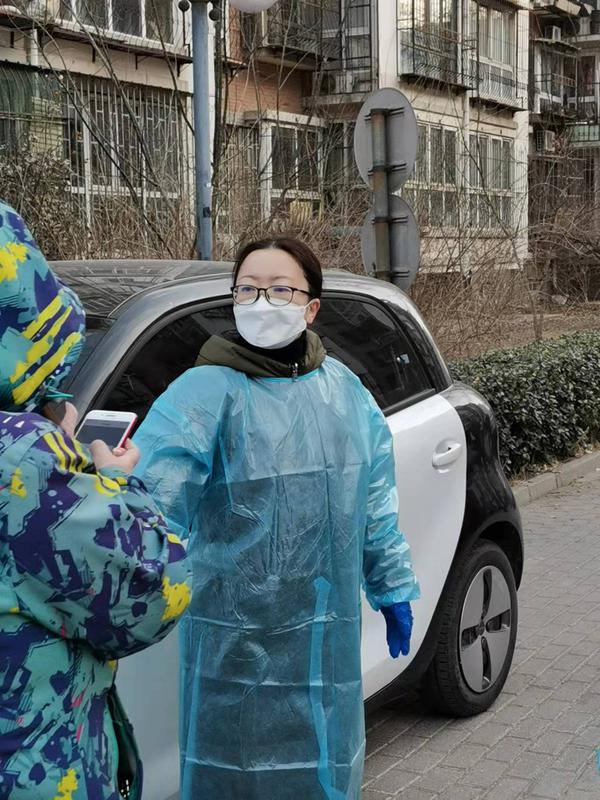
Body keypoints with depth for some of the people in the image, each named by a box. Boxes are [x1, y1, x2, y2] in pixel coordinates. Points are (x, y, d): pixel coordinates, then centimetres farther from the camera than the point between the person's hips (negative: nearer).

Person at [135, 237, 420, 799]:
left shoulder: (342, 387, 3)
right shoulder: (207, 392, -14)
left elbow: (375, 498, 11)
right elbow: (151, 489, -29)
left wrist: (392, 587, 14)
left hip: (328, 636, 5)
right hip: (238, 642, -5)